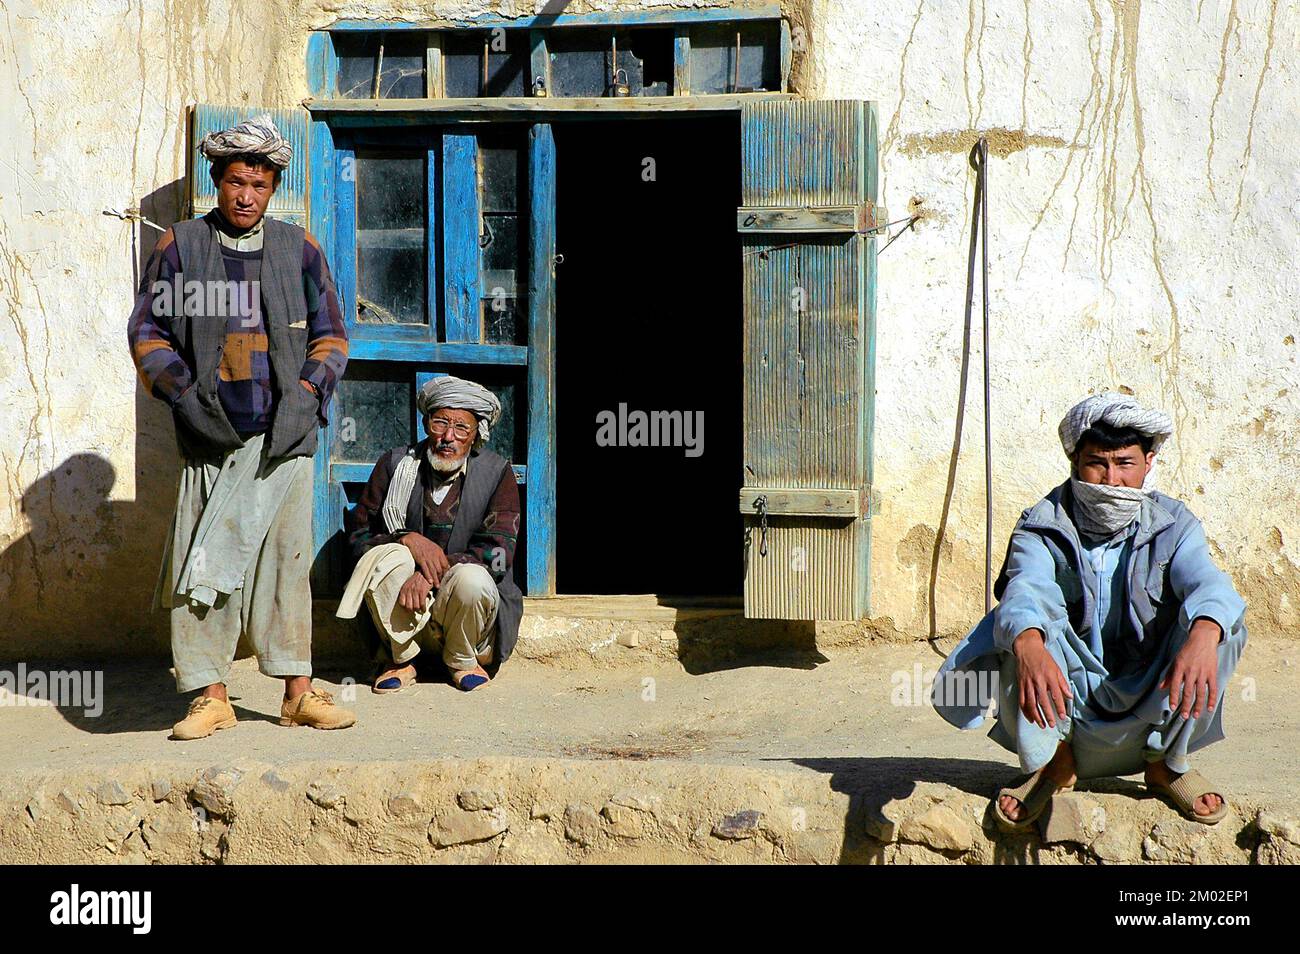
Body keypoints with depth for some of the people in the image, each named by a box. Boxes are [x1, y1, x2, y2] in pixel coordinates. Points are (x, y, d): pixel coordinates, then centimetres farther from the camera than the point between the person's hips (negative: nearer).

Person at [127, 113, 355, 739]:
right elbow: (147, 330, 8)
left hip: (284, 436, 1)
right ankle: (210, 696, 5)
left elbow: (330, 334, 14)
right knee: (205, 565, -3)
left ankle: (298, 691, 10)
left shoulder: (300, 250, 10)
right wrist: (184, 393, -6)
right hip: (210, 434, -1)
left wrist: (308, 393, -2)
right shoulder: (179, 247, 7)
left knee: (286, 560, 3)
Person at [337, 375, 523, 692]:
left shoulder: (497, 473, -2)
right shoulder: (395, 465, 1)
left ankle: (462, 660, -2)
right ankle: (400, 659, -7)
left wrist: (434, 571, -25)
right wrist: (408, 540, -21)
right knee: (388, 556, -29)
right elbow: (357, 535, -1)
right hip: (401, 614, 1)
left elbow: (499, 552, -12)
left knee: (473, 579, -34)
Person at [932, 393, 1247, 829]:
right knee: (1023, 625, -28)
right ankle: (1051, 763, -7)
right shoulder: (1042, 528, -8)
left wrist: (1202, 637, -50)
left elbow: (1208, 583, -25)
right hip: (1065, 701, -1)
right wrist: (1030, 649, -55)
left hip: (1151, 708, 1)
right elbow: (1025, 589, -30)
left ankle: (1168, 763, -2)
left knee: (1223, 621, -22)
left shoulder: (1173, 526, -3)